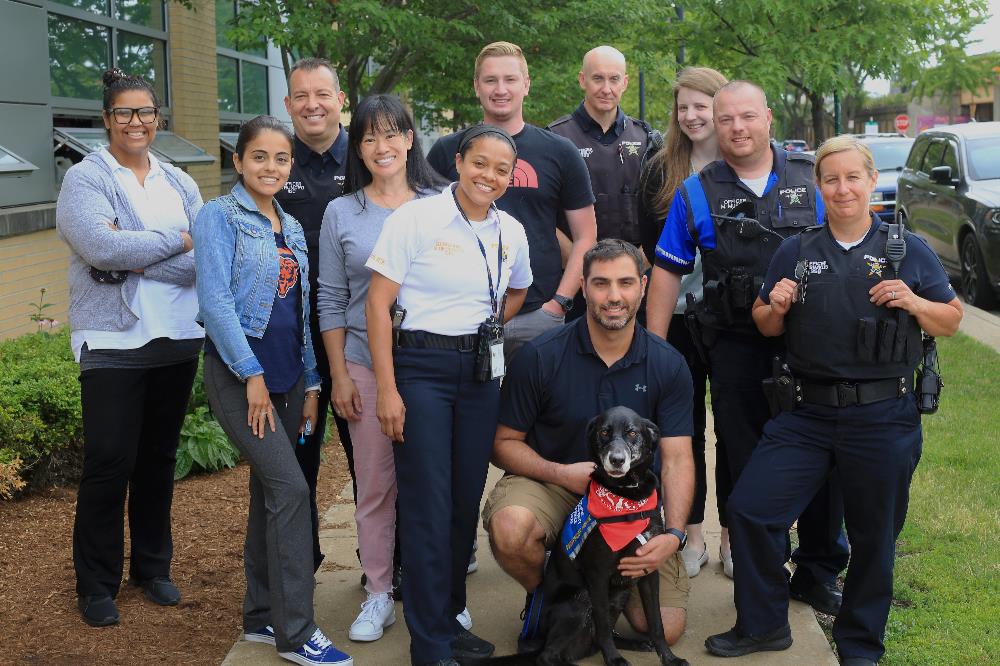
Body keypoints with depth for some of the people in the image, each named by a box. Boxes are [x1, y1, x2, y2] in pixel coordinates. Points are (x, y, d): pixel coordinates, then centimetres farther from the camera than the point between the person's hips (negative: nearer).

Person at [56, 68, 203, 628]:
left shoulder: (179, 183, 10)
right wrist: (176, 240, -13)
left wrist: (134, 260, -15)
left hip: (178, 339, 4)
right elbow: (102, 246, -21)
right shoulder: (85, 179, -2)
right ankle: (97, 585, 11)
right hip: (113, 343, -4)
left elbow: (206, 261, -3)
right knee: (109, 462, -4)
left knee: (159, 457, 13)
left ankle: (153, 568, 27)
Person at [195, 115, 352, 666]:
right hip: (239, 372, -7)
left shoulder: (291, 229, 15)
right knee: (290, 488, -14)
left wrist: (311, 383, 12)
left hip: (286, 374, 7)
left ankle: (261, 616, 21)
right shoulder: (220, 216, -5)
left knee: (269, 494, 10)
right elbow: (215, 298, -13)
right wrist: (252, 374, -16)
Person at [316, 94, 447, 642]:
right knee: (374, 484, 4)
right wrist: (339, 375, 1)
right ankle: (379, 594, 16)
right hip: (366, 364, 0)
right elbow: (331, 301, 6)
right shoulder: (341, 213, 6)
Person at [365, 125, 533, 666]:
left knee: (467, 500, 9)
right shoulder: (415, 218, -8)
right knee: (428, 506, -4)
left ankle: (448, 617, 25)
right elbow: (378, 303, -10)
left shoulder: (511, 232, 7)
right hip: (421, 368, -5)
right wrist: (387, 390, -15)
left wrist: (484, 331, 9)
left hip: (482, 372, 5)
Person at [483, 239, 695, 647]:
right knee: (511, 526, -37)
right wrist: (560, 473, -24)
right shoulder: (540, 357, -12)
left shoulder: (668, 366, -6)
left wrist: (674, 534, -23)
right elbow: (504, 443, -6)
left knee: (665, 628, -9)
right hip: (549, 486, -2)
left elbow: (676, 460, -8)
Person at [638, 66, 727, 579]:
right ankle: (692, 536, 18)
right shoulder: (660, 171, 6)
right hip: (676, 319, 1)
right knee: (685, 426, 6)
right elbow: (647, 248, 7)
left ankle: (732, 536, 19)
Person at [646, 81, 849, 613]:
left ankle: (818, 572, 20)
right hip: (735, 349, 0)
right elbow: (668, 270, 8)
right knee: (745, 465, 6)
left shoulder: (811, 181, 6)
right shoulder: (696, 193, 6)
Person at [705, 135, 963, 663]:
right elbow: (766, 327, 15)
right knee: (749, 510, -5)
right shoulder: (795, 252, 7)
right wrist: (775, 308, -8)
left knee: (873, 538, 9)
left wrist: (914, 303, -14)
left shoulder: (908, 250, 3)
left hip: (882, 419, -2)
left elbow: (951, 321, 6)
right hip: (808, 414, 2)